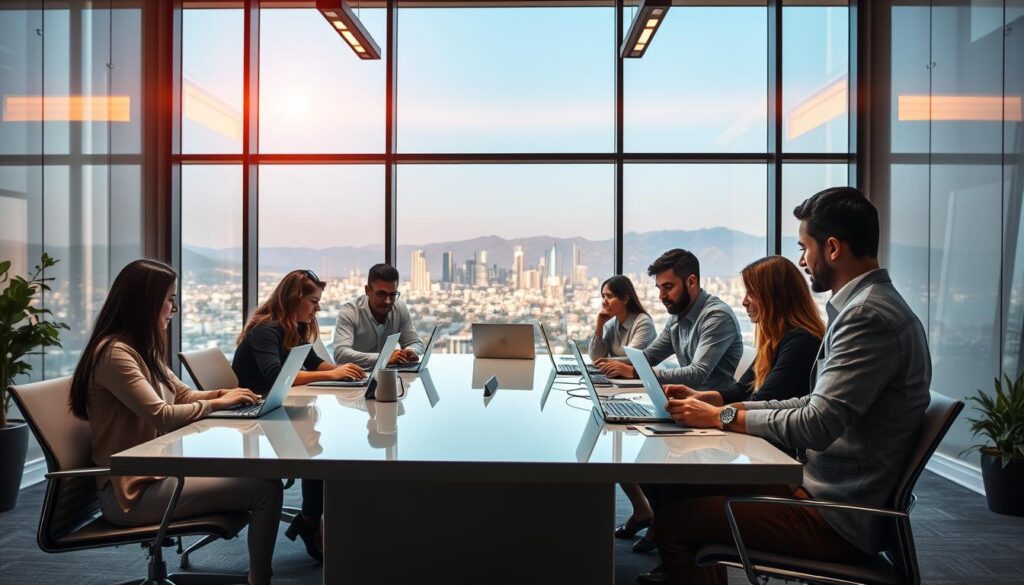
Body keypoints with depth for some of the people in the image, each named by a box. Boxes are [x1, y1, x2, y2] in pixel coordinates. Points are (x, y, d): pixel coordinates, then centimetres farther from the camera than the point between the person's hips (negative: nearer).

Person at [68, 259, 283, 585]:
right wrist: (219, 403, -12)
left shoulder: (142, 349, 14)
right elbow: (161, 415, -25)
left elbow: (184, 395, 17)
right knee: (265, 488, -18)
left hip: (155, 472, 10)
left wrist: (224, 393, -2)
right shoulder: (114, 352, -18)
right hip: (132, 490, -10)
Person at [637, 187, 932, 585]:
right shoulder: (868, 305, 11)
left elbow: (816, 426, -26)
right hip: (832, 491, 10)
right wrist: (729, 405, 5)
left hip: (839, 517, -10)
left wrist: (724, 417, -13)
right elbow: (819, 404, 13)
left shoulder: (869, 315, -22)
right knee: (693, 489, 16)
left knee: (672, 521, -11)